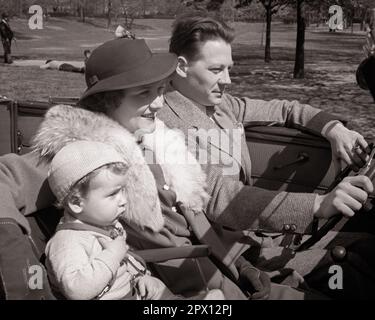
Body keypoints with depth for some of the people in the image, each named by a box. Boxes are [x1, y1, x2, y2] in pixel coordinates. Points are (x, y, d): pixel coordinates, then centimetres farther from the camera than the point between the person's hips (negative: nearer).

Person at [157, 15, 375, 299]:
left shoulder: (222, 104, 8)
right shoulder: (167, 119, -20)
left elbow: (282, 109, 19)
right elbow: (219, 197, -31)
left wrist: (333, 128, -2)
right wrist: (319, 204, -40)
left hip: (255, 226, 8)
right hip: (229, 250, -8)